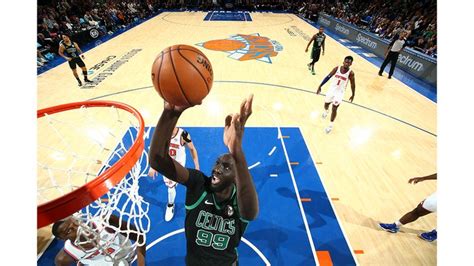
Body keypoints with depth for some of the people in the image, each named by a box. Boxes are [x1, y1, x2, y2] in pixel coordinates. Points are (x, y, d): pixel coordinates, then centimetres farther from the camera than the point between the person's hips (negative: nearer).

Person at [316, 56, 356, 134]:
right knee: (326, 104, 18)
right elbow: (328, 77, -5)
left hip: (340, 92, -3)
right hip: (332, 89, 3)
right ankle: (326, 111, 57)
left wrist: (353, 95, 3)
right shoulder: (337, 68, -10)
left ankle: (331, 125, 12)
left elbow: (353, 84, -4)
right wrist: (320, 86, -9)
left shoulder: (351, 73, -15)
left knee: (334, 108, -4)